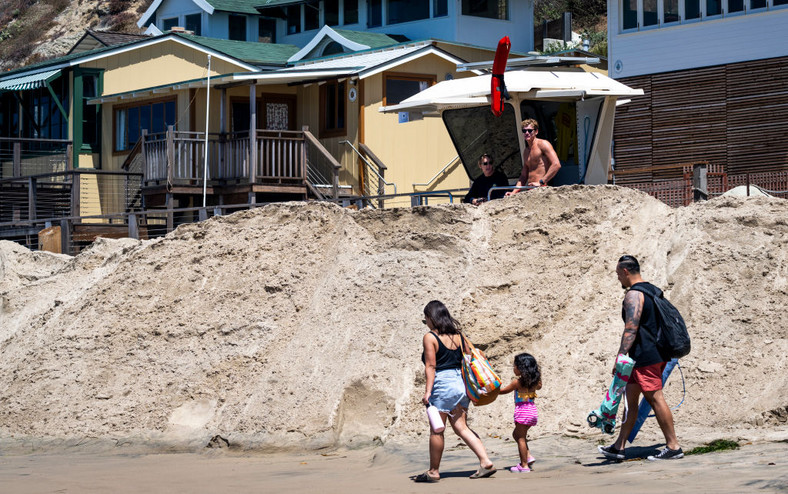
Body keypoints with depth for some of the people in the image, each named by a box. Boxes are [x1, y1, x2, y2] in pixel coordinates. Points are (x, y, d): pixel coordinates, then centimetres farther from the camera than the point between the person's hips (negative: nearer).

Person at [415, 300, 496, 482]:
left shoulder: (430, 337, -8)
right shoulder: (457, 335, 11)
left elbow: (431, 366, -13)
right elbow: (464, 360, 14)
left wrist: (428, 391, -14)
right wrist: (466, 388, 21)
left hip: (442, 384, -7)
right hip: (460, 383, 7)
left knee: (436, 431, 3)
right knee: (461, 427, 9)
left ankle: (433, 472, 10)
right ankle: (485, 462, -3)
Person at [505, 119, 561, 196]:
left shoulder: (543, 144, -3)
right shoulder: (526, 152, 22)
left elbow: (556, 165, -15)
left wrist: (541, 182, -18)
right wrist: (514, 192, 12)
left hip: (541, 189, -7)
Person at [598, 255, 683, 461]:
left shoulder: (633, 295, -14)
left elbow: (631, 329, -22)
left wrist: (620, 357, -23)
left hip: (645, 356, -10)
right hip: (656, 353, 10)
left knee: (655, 398, -7)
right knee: (630, 396, 14)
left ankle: (673, 446, -4)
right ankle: (619, 446, 18)